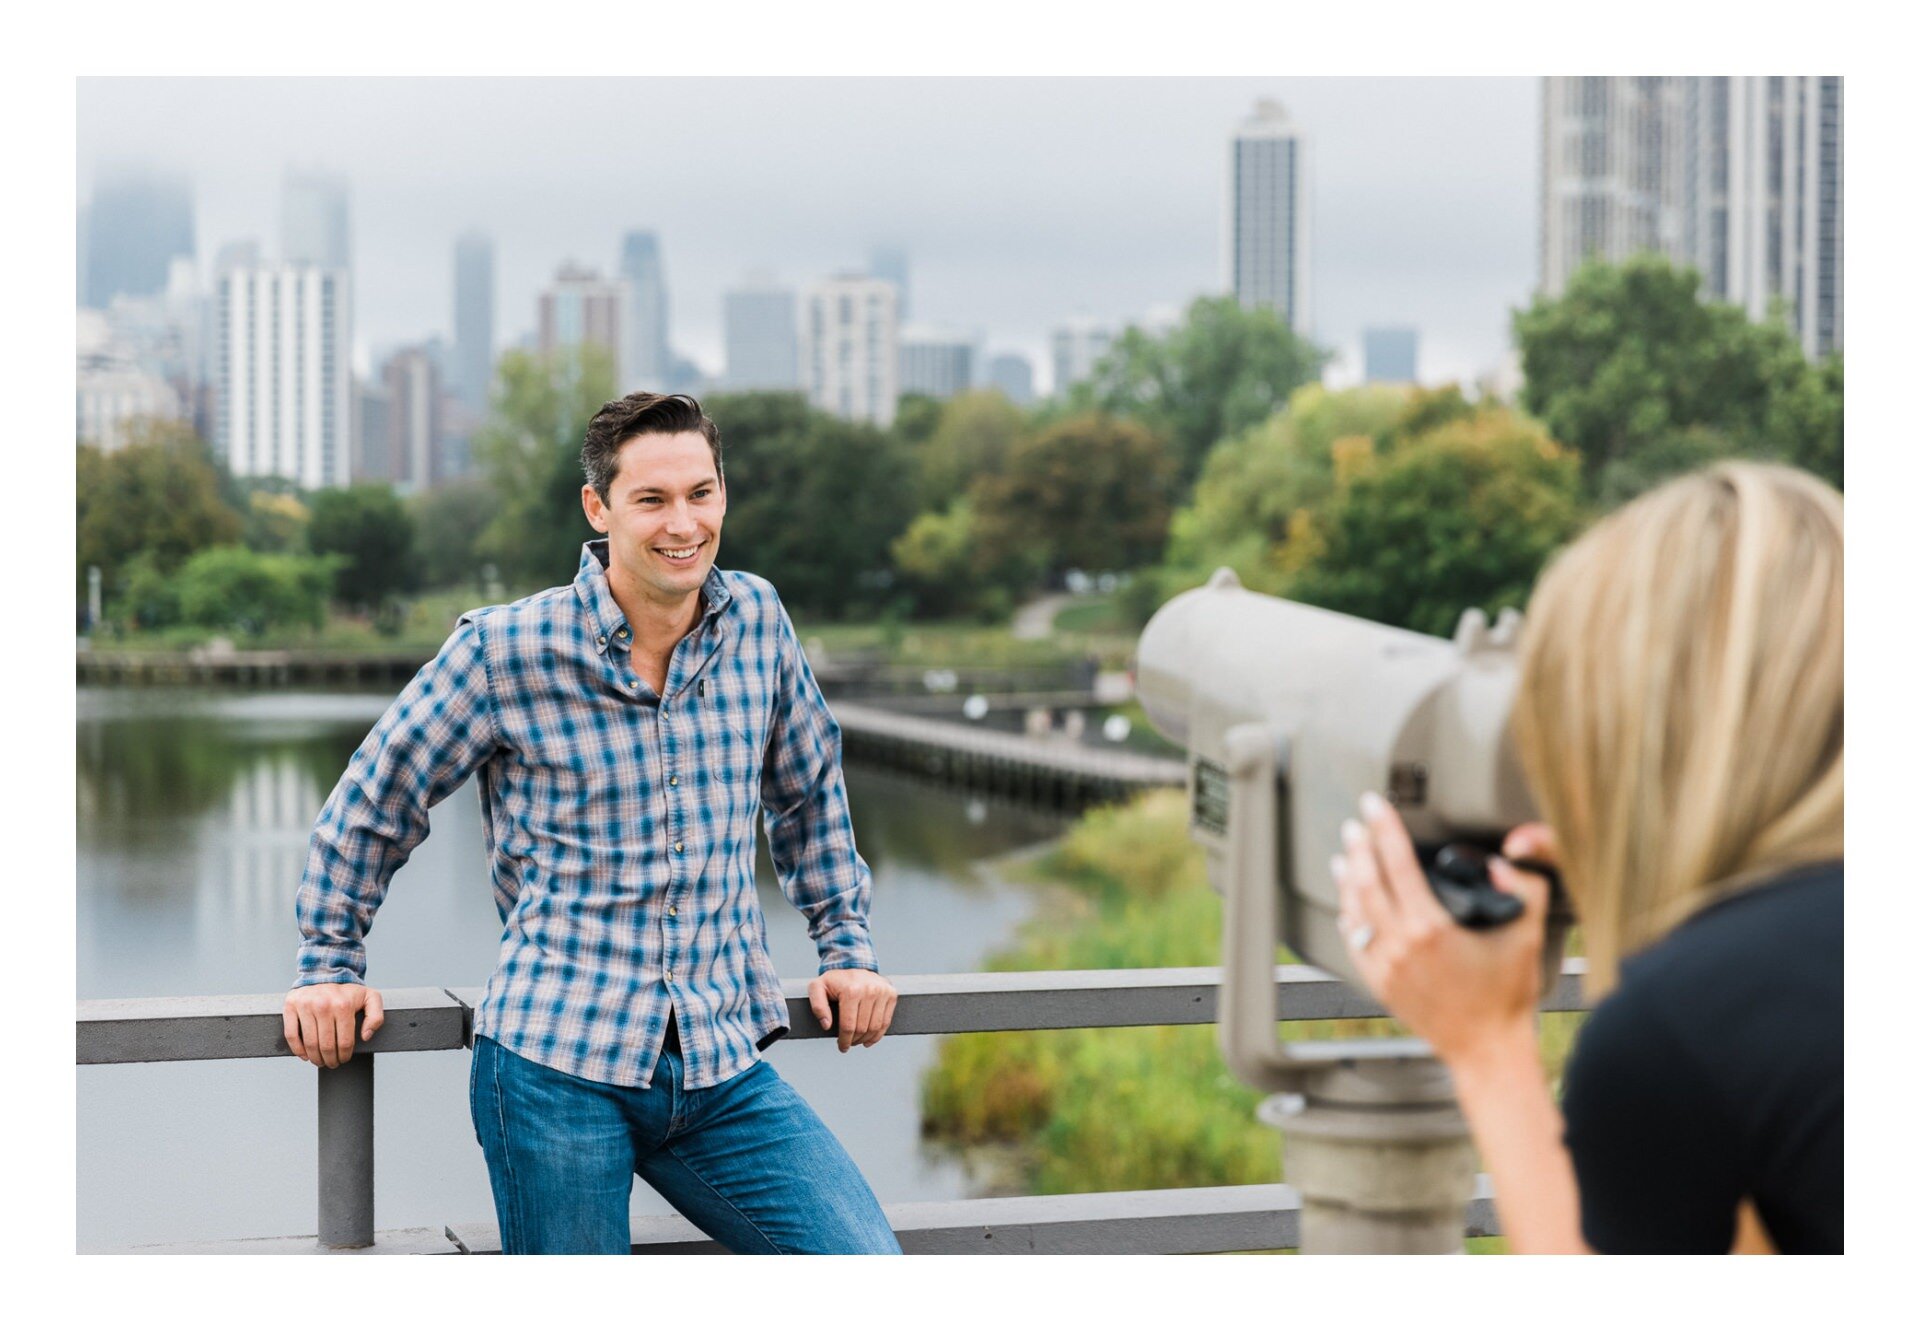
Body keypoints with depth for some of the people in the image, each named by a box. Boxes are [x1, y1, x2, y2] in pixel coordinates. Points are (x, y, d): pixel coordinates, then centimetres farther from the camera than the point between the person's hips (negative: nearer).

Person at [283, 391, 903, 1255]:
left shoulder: (757, 622, 6)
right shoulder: (504, 650, -5)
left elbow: (809, 788, 23)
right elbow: (373, 803, 8)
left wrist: (847, 946, 21)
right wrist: (329, 967, 10)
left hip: (723, 1069, 3)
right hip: (554, 1063, -3)